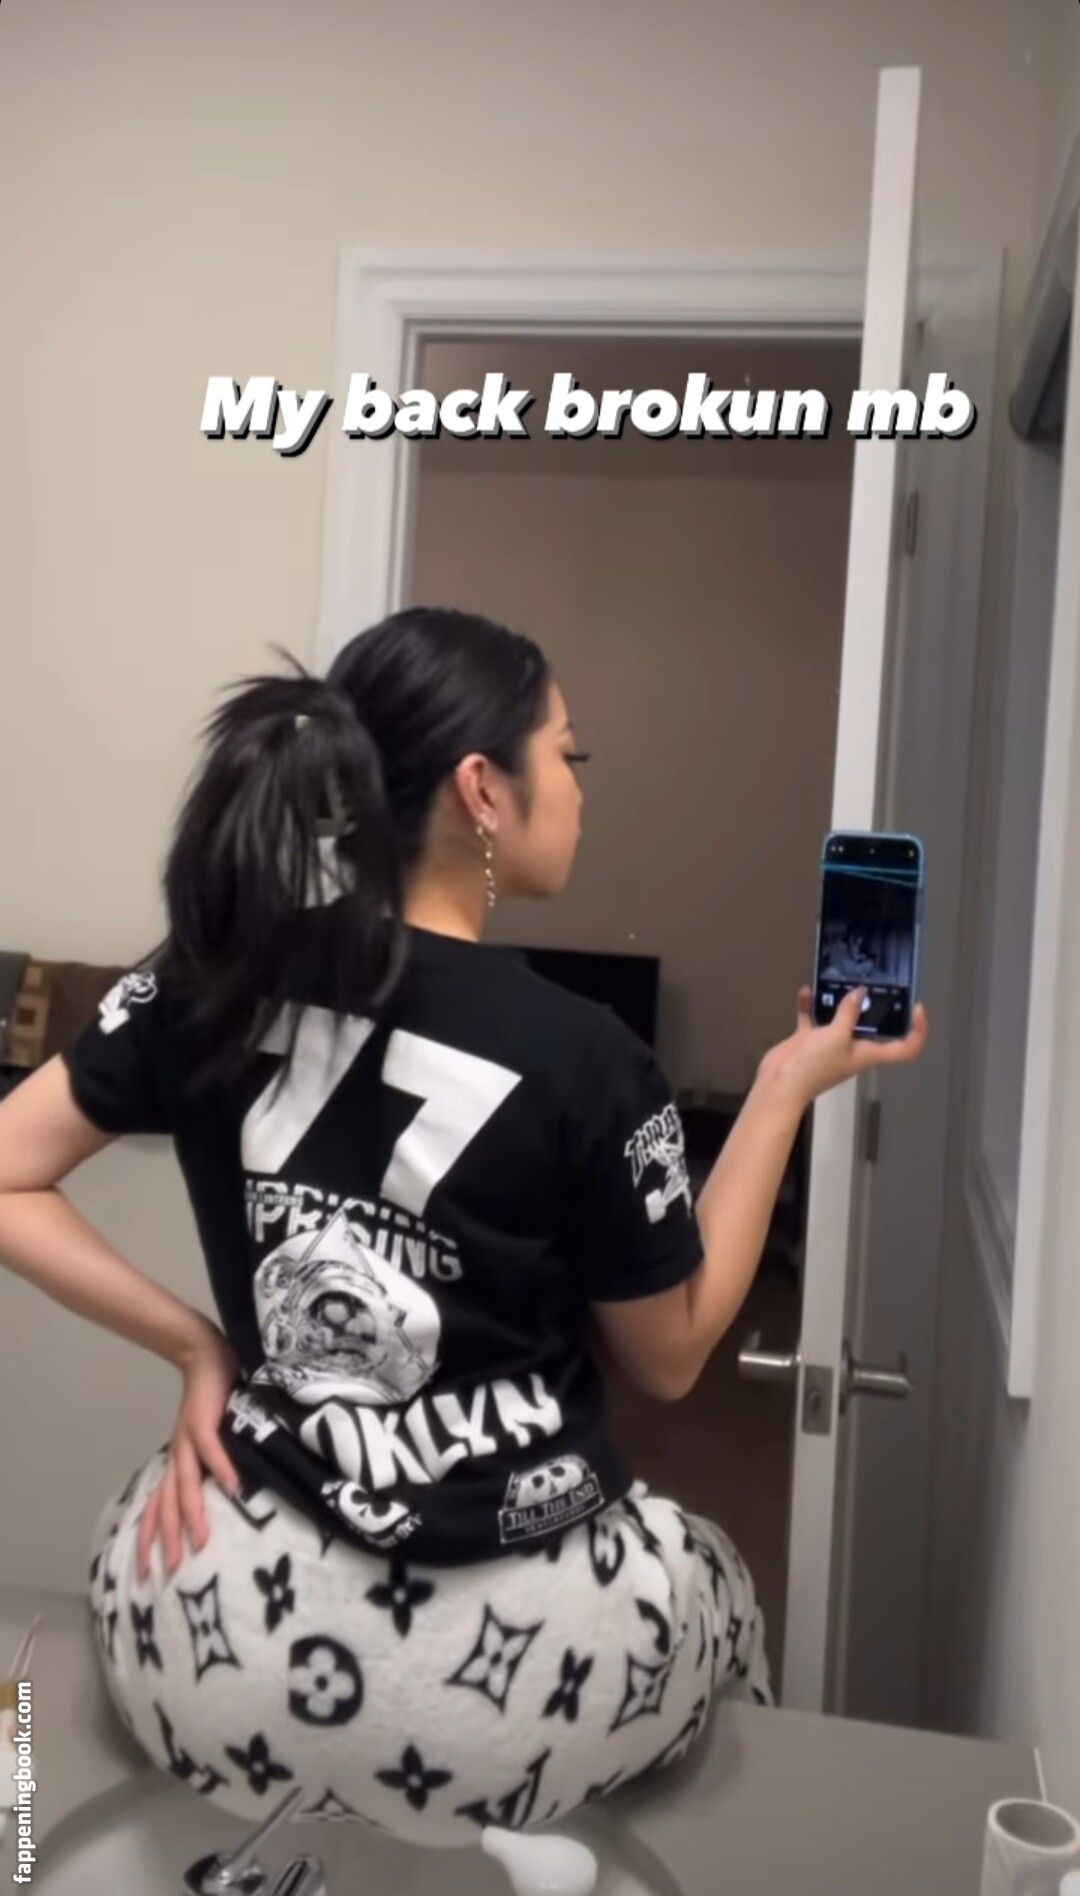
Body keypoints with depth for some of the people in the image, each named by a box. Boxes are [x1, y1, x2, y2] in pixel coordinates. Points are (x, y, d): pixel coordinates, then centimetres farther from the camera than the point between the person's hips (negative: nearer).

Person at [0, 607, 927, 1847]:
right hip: (507, 1670, -2)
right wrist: (788, 1087, 3)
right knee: (710, 1577, 31)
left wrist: (192, 1345, 3)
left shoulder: (213, 980, -5)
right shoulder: (582, 1062, -15)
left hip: (221, 1629, 3)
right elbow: (670, 1359, -1)